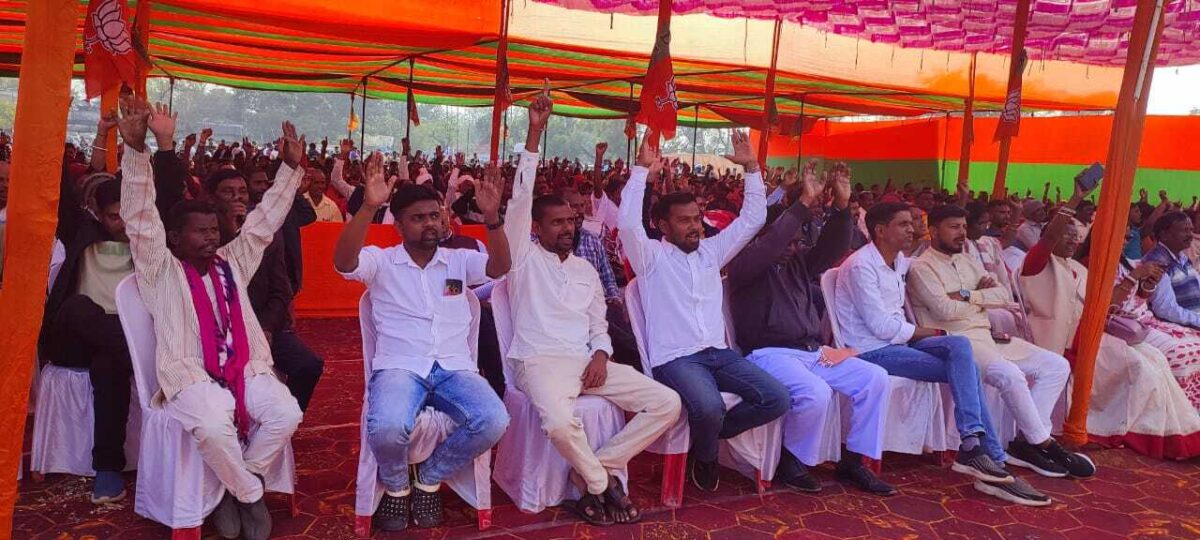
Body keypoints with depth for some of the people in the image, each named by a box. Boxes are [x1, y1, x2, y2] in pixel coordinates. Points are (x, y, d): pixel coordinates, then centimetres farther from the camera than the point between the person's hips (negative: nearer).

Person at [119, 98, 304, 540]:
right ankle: (250, 494, -7)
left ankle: (234, 485, 0)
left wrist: (291, 167, 13)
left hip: (246, 367, 4)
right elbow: (140, 219, -7)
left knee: (286, 414, -23)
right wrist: (136, 148, -19)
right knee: (214, 427, -34)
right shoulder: (160, 270, 6)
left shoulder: (232, 262, 19)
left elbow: (264, 220, 20)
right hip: (191, 375, -4)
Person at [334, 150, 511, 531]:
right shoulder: (381, 261, 6)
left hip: (454, 368, 3)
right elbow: (343, 262, -15)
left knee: (494, 421, -27)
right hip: (398, 367, -2)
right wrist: (369, 206, -29)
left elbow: (500, 266, -4)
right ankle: (396, 485, 3)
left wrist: (492, 217, -22)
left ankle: (428, 478, 3)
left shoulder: (460, 260, 14)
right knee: (387, 427, -36)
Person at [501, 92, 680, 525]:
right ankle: (601, 482, -7)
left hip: (587, 361, 5)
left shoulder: (586, 269, 22)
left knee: (667, 403, -11)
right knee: (559, 421, -38)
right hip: (540, 361, -5)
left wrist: (600, 356, -3)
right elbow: (520, 201, -6)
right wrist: (534, 134, -11)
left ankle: (593, 469, -5)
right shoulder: (524, 257, 8)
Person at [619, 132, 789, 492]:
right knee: (709, 409, -35)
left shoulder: (711, 250, 18)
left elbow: (752, 219, 16)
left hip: (719, 353, 6)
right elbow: (627, 222, -18)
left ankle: (709, 432, 7)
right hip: (675, 358, -6)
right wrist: (642, 170, -17)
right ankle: (705, 456, 2)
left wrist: (751, 167, 9)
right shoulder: (651, 257, 2)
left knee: (777, 399, -14)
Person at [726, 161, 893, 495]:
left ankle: (852, 462, 2)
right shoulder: (745, 262, -2)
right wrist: (804, 203, -24)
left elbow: (832, 248, 8)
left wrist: (842, 207, -7)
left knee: (876, 379, -7)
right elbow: (769, 245, -22)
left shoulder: (798, 262, 19)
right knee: (816, 393, -34)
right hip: (769, 353, -8)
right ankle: (791, 463, -7)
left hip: (812, 351, 8)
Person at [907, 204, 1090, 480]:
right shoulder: (921, 267, -4)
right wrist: (987, 299, -1)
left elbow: (1005, 296, 9)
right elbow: (946, 310, -17)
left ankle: (1025, 441, -7)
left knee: (1057, 365, -2)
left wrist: (967, 295, -9)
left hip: (987, 335, 9)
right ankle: (1044, 443, -13)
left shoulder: (968, 261, 20)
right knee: (1010, 374, -33)